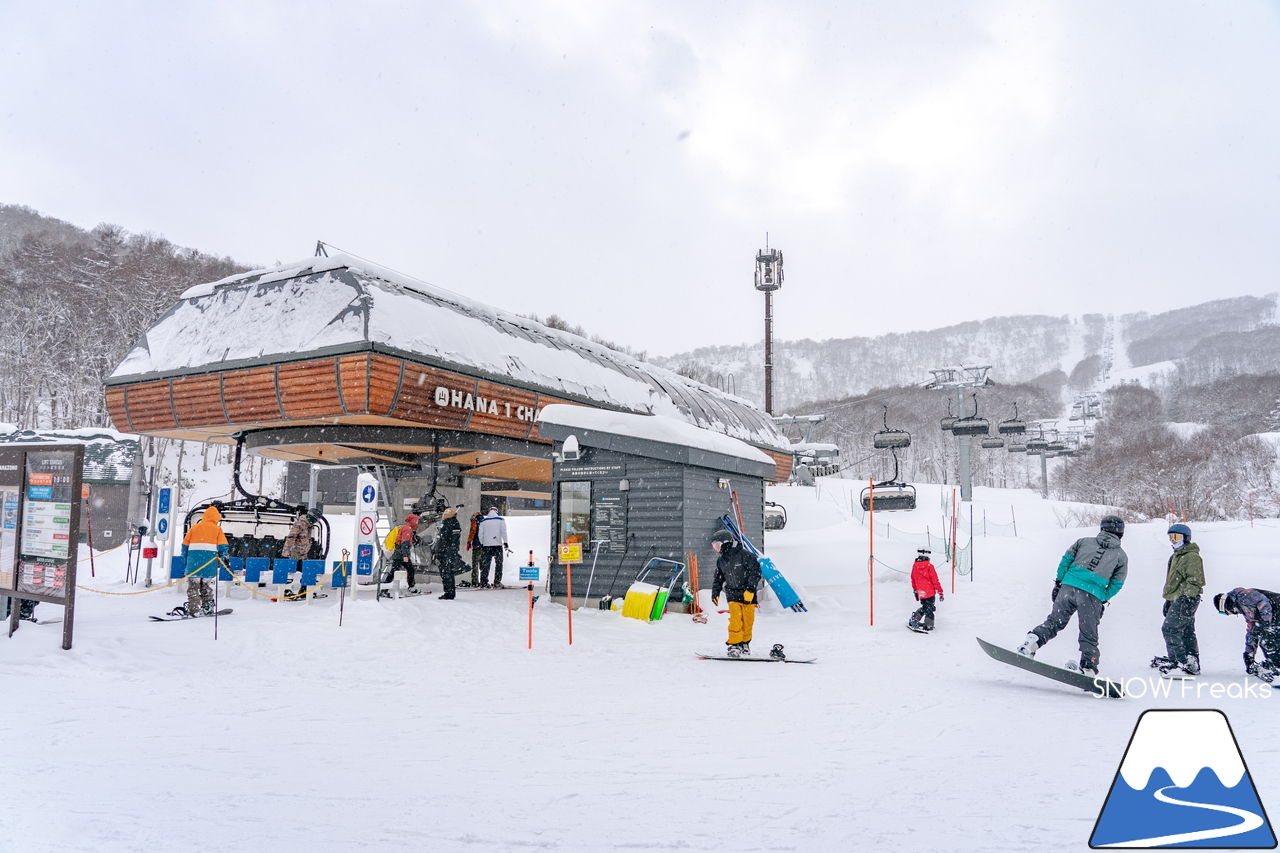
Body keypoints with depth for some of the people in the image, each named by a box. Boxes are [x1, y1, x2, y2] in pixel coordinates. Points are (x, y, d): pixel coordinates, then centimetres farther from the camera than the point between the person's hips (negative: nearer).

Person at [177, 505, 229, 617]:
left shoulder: (194, 527, 11)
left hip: (194, 561, 0)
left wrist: (185, 559, 16)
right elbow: (223, 546, 1)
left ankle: (194, 610, -7)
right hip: (210, 561, 0)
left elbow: (185, 544, 10)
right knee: (207, 586, 13)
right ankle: (208, 608, 14)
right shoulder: (217, 529, 7)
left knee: (193, 586, 1)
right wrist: (223, 559, 11)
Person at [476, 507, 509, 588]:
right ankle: (497, 583, -4)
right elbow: (503, 532, -3)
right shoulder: (501, 520, 2)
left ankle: (484, 582, 5)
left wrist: (481, 545, 17)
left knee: (485, 564, 8)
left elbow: (480, 534, 7)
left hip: (486, 545, 2)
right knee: (498, 564, 2)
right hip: (497, 545, -2)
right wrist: (505, 543, 1)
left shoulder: (483, 521, 8)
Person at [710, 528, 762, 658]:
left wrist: (750, 588, -17)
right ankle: (734, 644, -9)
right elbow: (718, 578, 20)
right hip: (733, 594, 3)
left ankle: (745, 643, 20)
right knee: (735, 620, -12)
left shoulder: (744, 555, -13)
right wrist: (715, 593, 11)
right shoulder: (720, 561, 7)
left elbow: (755, 571, -12)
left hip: (748, 594, -3)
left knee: (748, 620, 3)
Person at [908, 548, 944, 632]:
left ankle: (913, 620, 13)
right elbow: (935, 580, -11)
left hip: (920, 593, 5)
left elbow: (913, 580, 13)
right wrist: (940, 592, -4)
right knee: (929, 609, 6)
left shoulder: (914, 566, 2)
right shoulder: (929, 566, -14)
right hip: (930, 592, -5)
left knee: (924, 607, 21)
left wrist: (915, 591, 25)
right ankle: (929, 625, 6)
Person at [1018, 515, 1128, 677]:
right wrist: (1103, 600, 19)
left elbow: (1066, 560, 13)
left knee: (1054, 621, 15)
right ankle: (1089, 669, -5)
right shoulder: (1121, 556, 14)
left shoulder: (1084, 541, 17)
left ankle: (1032, 641, -5)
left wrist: (1059, 582, 19)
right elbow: (1116, 584, 10)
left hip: (1068, 586, 2)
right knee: (1089, 636, 6)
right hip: (1093, 596, -2)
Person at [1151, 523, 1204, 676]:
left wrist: (1187, 597, -24)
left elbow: (1194, 580, -18)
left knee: (1169, 628, -13)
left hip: (1186, 599, -10)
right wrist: (1168, 600, 26)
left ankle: (1178, 660, -9)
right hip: (1177, 600, 10)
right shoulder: (1175, 556, 21)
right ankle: (1192, 664, 15)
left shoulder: (1192, 557, -10)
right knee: (1187, 632, 11)